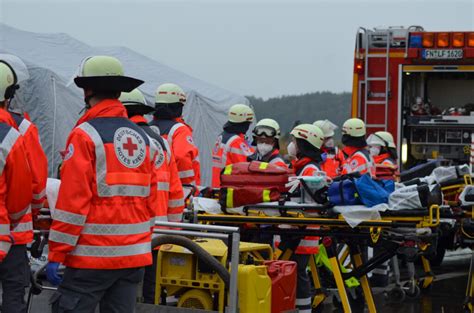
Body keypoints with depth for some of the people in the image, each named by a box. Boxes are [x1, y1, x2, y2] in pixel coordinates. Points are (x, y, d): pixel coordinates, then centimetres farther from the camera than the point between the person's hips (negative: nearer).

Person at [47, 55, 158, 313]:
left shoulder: (85, 135, -8)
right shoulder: (142, 137, 12)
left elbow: (73, 201, -14)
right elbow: (150, 199, 14)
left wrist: (56, 254, -10)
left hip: (93, 255, -6)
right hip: (135, 256, 7)